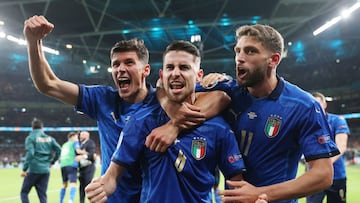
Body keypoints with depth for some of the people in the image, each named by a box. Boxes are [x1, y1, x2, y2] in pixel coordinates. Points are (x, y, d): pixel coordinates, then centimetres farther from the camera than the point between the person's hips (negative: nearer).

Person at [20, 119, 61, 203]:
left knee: (24, 192, 10)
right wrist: (51, 162, 11)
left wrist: (24, 169, -12)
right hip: (46, 170, 4)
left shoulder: (30, 138, -3)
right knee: (43, 195, 9)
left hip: (34, 170, -4)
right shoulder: (49, 138, 10)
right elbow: (58, 149, 1)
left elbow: (30, 153, -14)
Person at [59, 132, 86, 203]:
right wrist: (86, 153, 2)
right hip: (71, 165, -7)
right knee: (73, 184, -15)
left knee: (64, 184, 19)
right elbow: (78, 151, -8)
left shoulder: (64, 144, 28)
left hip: (63, 165, 7)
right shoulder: (75, 142, 10)